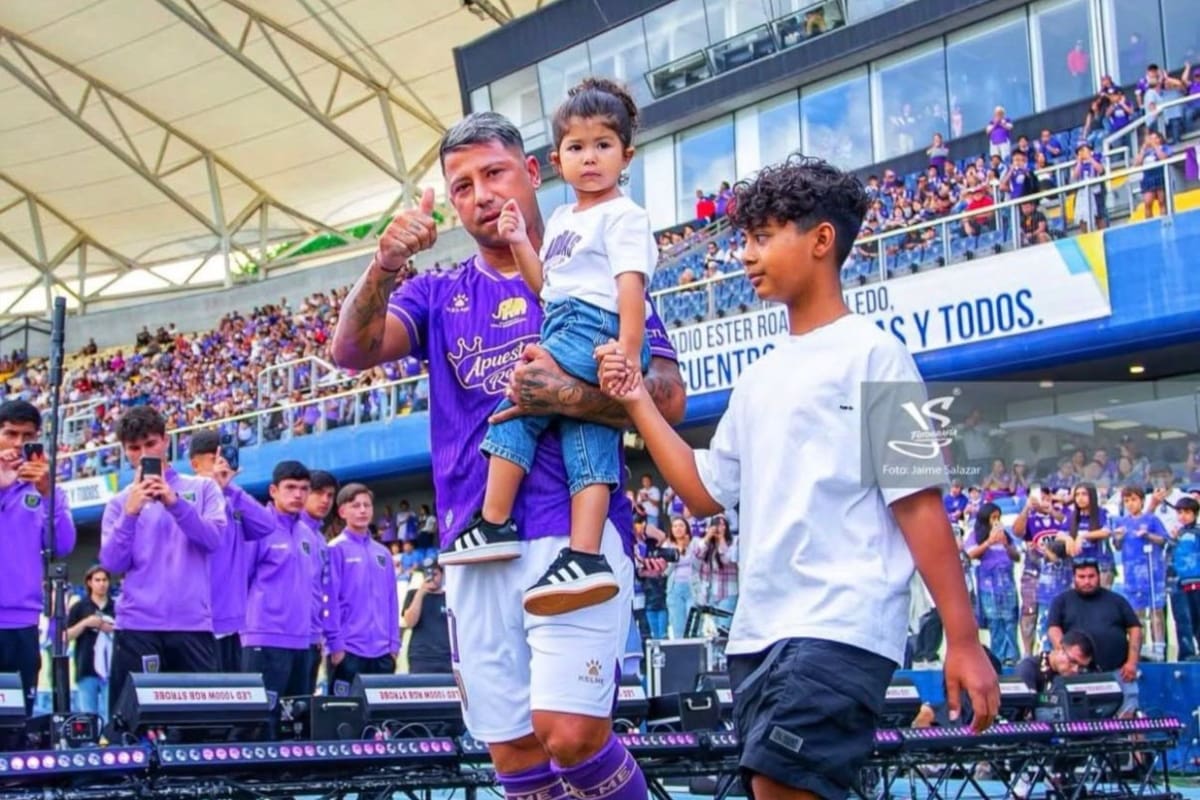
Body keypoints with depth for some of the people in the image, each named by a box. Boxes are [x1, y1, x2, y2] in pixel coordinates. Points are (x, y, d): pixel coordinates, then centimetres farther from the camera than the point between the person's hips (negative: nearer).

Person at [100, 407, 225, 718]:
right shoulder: (120, 502, 11)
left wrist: (175, 502, -16)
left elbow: (213, 540, -5)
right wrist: (130, 513, -12)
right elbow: (112, 563, 0)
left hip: (193, 623, 0)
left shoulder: (203, 488, 10)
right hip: (137, 625, 1)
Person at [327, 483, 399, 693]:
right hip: (348, 650, -5)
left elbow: (391, 601, 14)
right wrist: (336, 644, -12)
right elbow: (330, 600, -8)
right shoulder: (336, 549, -3)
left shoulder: (383, 553, 14)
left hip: (382, 651, 5)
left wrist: (394, 643, 8)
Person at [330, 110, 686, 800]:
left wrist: (568, 396, -17)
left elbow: (669, 396, -1)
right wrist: (386, 265, -19)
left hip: (575, 530, -4)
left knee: (570, 734, -18)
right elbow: (352, 351, -1)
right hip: (476, 552, 4)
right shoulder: (439, 295, 17)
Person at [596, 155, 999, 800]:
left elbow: (918, 501, -7)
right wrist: (637, 403, 11)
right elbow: (706, 493, 20)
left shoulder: (870, 353, -3)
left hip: (839, 629, -8)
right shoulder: (759, 378, 18)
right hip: (758, 632, 8)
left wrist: (963, 640, -10)